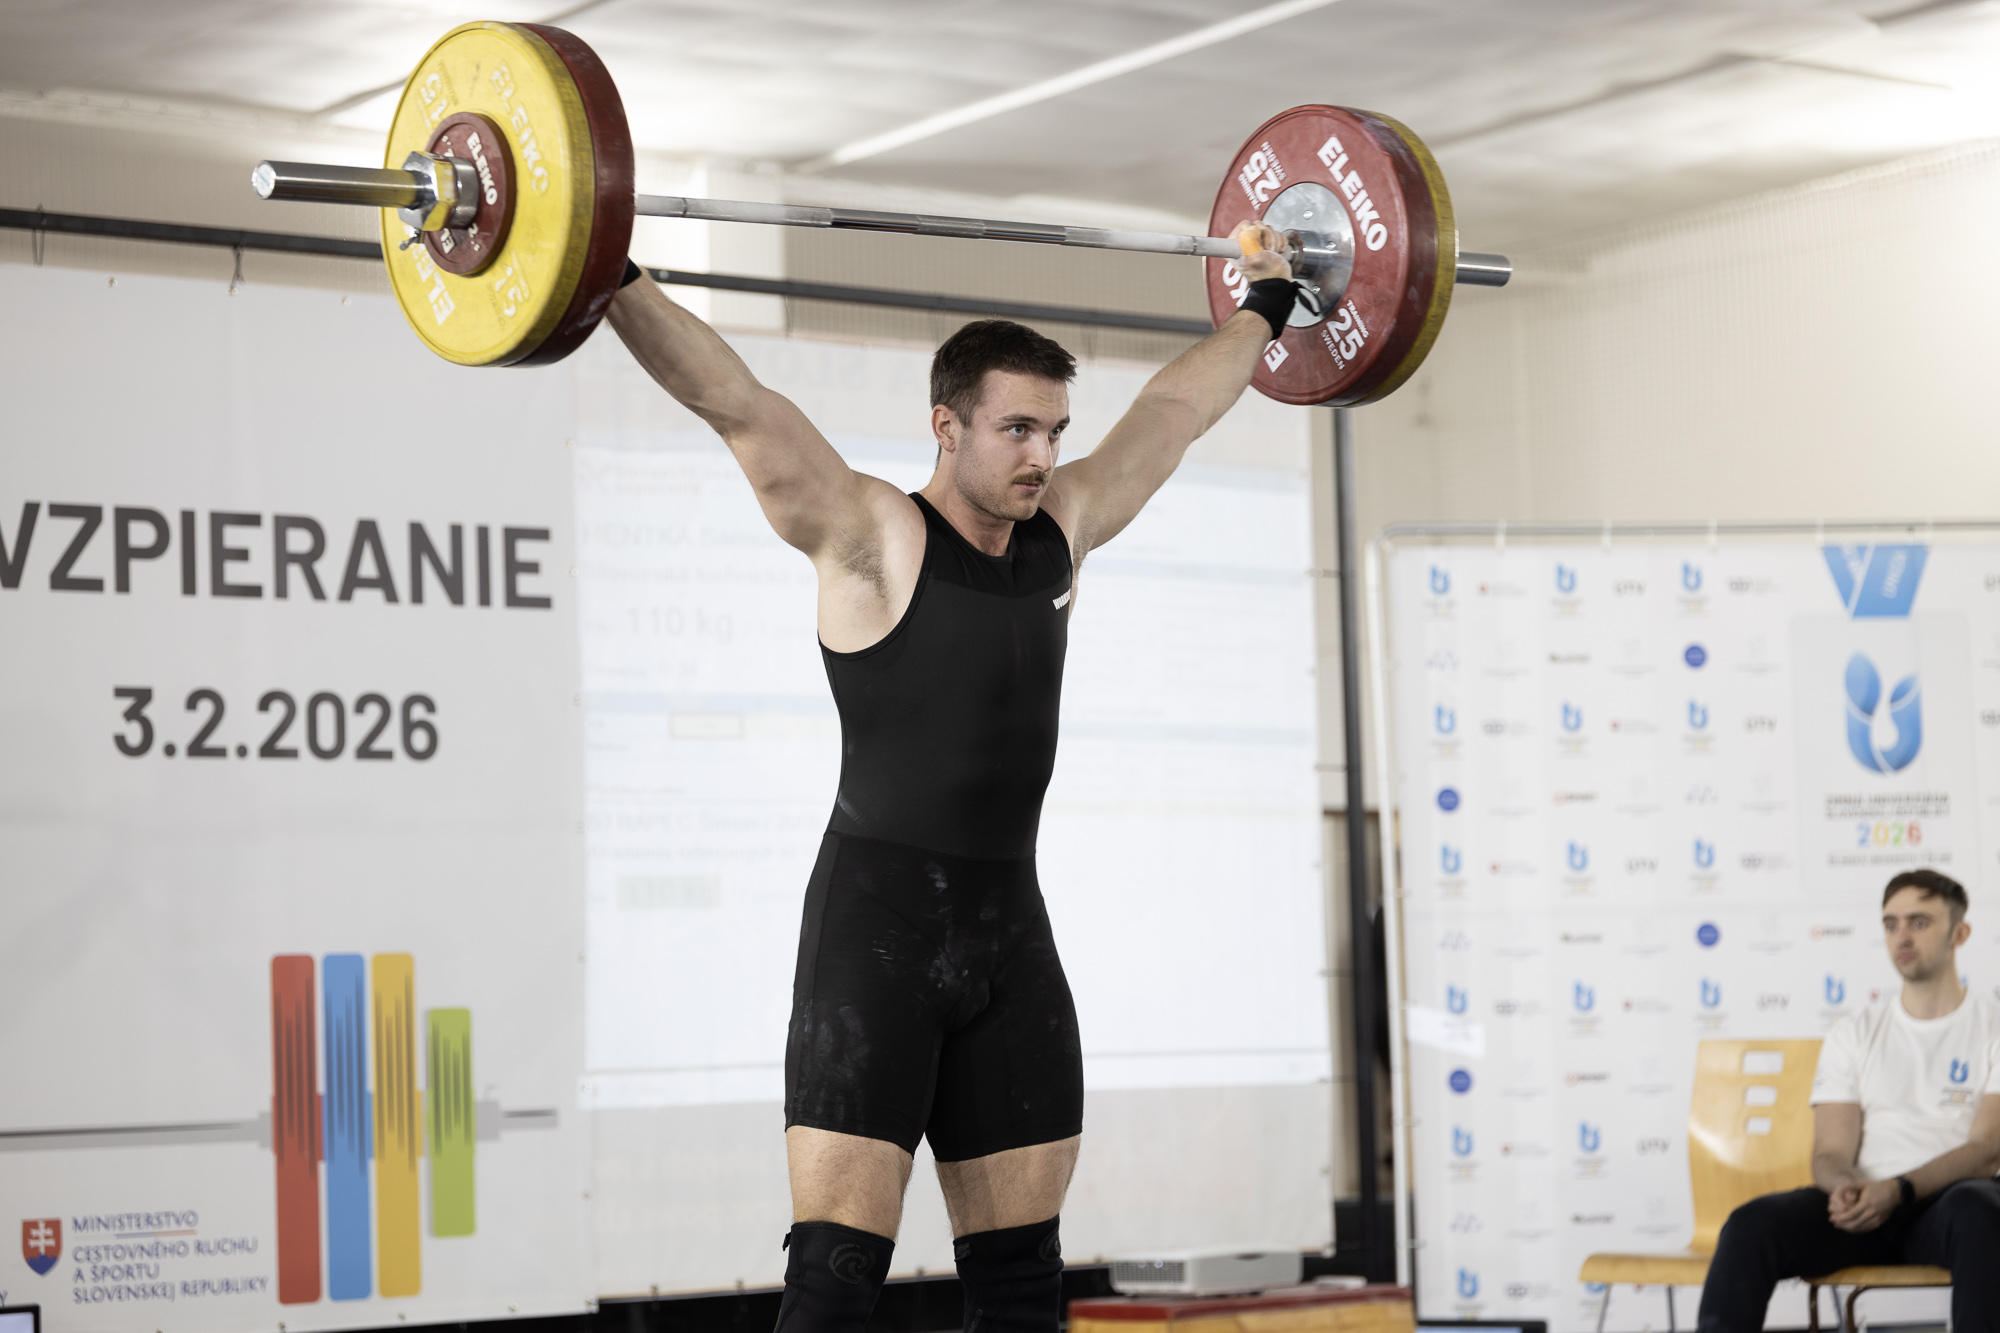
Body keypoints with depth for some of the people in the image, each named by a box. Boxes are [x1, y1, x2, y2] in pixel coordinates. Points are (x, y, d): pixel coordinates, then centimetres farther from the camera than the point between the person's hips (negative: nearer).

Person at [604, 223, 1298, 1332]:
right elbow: (733, 401, -14)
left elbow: (1174, 409, 23)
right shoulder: (872, 539, -6)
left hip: (1008, 932, 6)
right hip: (877, 931, -6)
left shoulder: (1060, 532, 11)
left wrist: (1268, 305, 34)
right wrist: (610, 280, -21)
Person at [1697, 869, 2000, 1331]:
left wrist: (1898, 1190, -21)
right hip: (1865, 1202, 3)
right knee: (1751, 1225, -26)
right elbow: (1830, 1152, 8)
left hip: (1949, 1198, -3)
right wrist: (1845, 1187, -19)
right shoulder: (1854, 1033, 17)